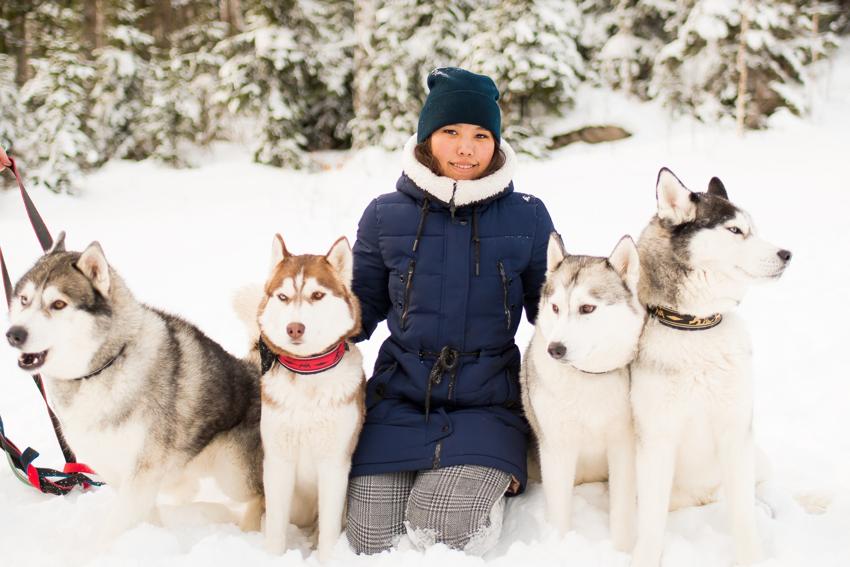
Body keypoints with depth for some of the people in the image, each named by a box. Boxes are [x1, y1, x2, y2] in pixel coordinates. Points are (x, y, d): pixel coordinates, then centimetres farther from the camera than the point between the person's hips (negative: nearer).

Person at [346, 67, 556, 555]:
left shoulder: (527, 217, 1)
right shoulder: (385, 217, 2)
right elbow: (361, 306, 11)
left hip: (487, 405, -1)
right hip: (400, 400, 2)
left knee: (443, 533, -21)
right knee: (373, 541, -7)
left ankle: (488, 480, 13)